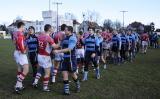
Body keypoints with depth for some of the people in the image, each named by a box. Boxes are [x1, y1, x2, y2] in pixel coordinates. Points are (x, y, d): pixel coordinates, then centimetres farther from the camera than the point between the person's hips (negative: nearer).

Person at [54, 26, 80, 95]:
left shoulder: (73, 38, -16)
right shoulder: (65, 38, 9)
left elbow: (69, 49, -27)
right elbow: (62, 46, 21)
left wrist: (58, 51, -29)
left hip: (71, 59, -6)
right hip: (65, 58, 7)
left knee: (73, 74, 8)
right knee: (64, 73, -1)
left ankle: (78, 86, 35)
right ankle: (66, 90, 6)